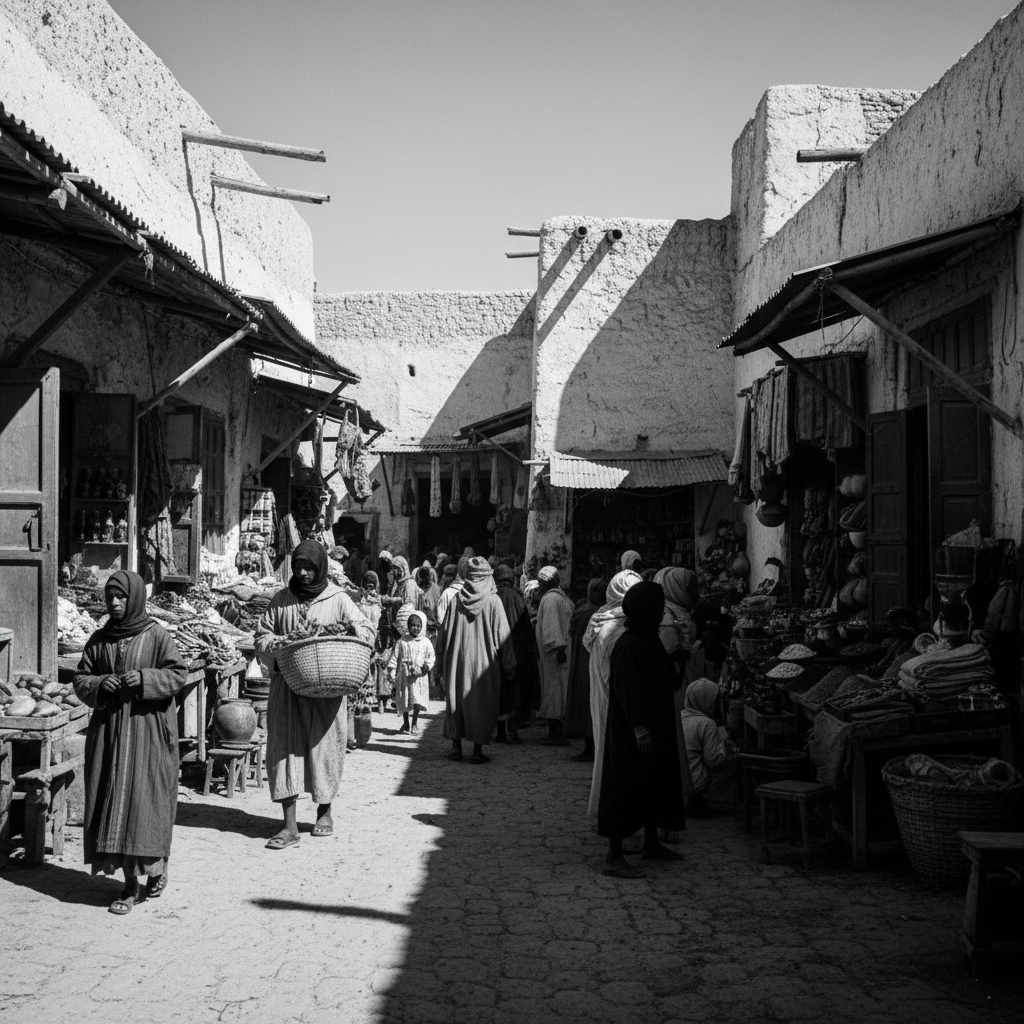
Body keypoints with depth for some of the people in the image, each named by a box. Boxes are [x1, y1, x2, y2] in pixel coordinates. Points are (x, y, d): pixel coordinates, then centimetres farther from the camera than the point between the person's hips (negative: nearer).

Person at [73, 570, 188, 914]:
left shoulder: (156, 635, -3)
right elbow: (80, 679, 11)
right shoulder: (99, 640, 8)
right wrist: (99, 684, -9)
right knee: (112, 798, 1)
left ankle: (155, 865, 18)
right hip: (108, 729, 4)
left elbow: (178, 673, -3)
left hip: (148, 730, -4)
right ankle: (130, 883, 8)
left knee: (146, 798, -6)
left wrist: (145, 679, -17)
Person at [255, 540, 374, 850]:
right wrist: (276, 643, -8)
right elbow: (261, 636, 13)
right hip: (287, 687, 1)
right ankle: (290, 826, -1)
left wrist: (348, 629, -18)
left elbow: (367, 632, 3)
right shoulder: (280, 600, 8)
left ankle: (324, 811, 29)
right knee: (285, 746, -3)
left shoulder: (338, 600, 3)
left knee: (325, 745, 6)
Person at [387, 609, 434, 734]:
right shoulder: (402, 642, 2)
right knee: (404, 698, 6)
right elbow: (395, 657, 4)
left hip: (419, 676, -1)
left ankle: (415, 723, 6)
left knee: (417, 699, -7)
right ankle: (405, 723, 21)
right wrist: (392, 672, 0)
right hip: (404, 674, 1)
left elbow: (430, 657, 9)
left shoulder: (426, 643, 3)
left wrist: (427, 665, -10)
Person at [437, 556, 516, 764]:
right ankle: (477, 751, 3)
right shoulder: (492, 601, -8)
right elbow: (502, 635, -7)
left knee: (456, 701, 13)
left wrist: (443, 661, 13)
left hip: (457, 661, 2)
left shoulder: (456, 598, -3)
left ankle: (456, 747, 17)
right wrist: (507, 666, 0)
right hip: (484, 661, -2)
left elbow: (444, 630, 2)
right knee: (481, 703, 4)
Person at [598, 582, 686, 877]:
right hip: (632, 732, -10)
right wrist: (639, 727, -27)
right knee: (627, 789, -6)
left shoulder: (649, 641, 10)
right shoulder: (628, 646, -20)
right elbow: (627, 689, -25)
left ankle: (651, 844, 32)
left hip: (655, 728, 10)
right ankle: (614, 857, 0)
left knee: (657, 783, 18)